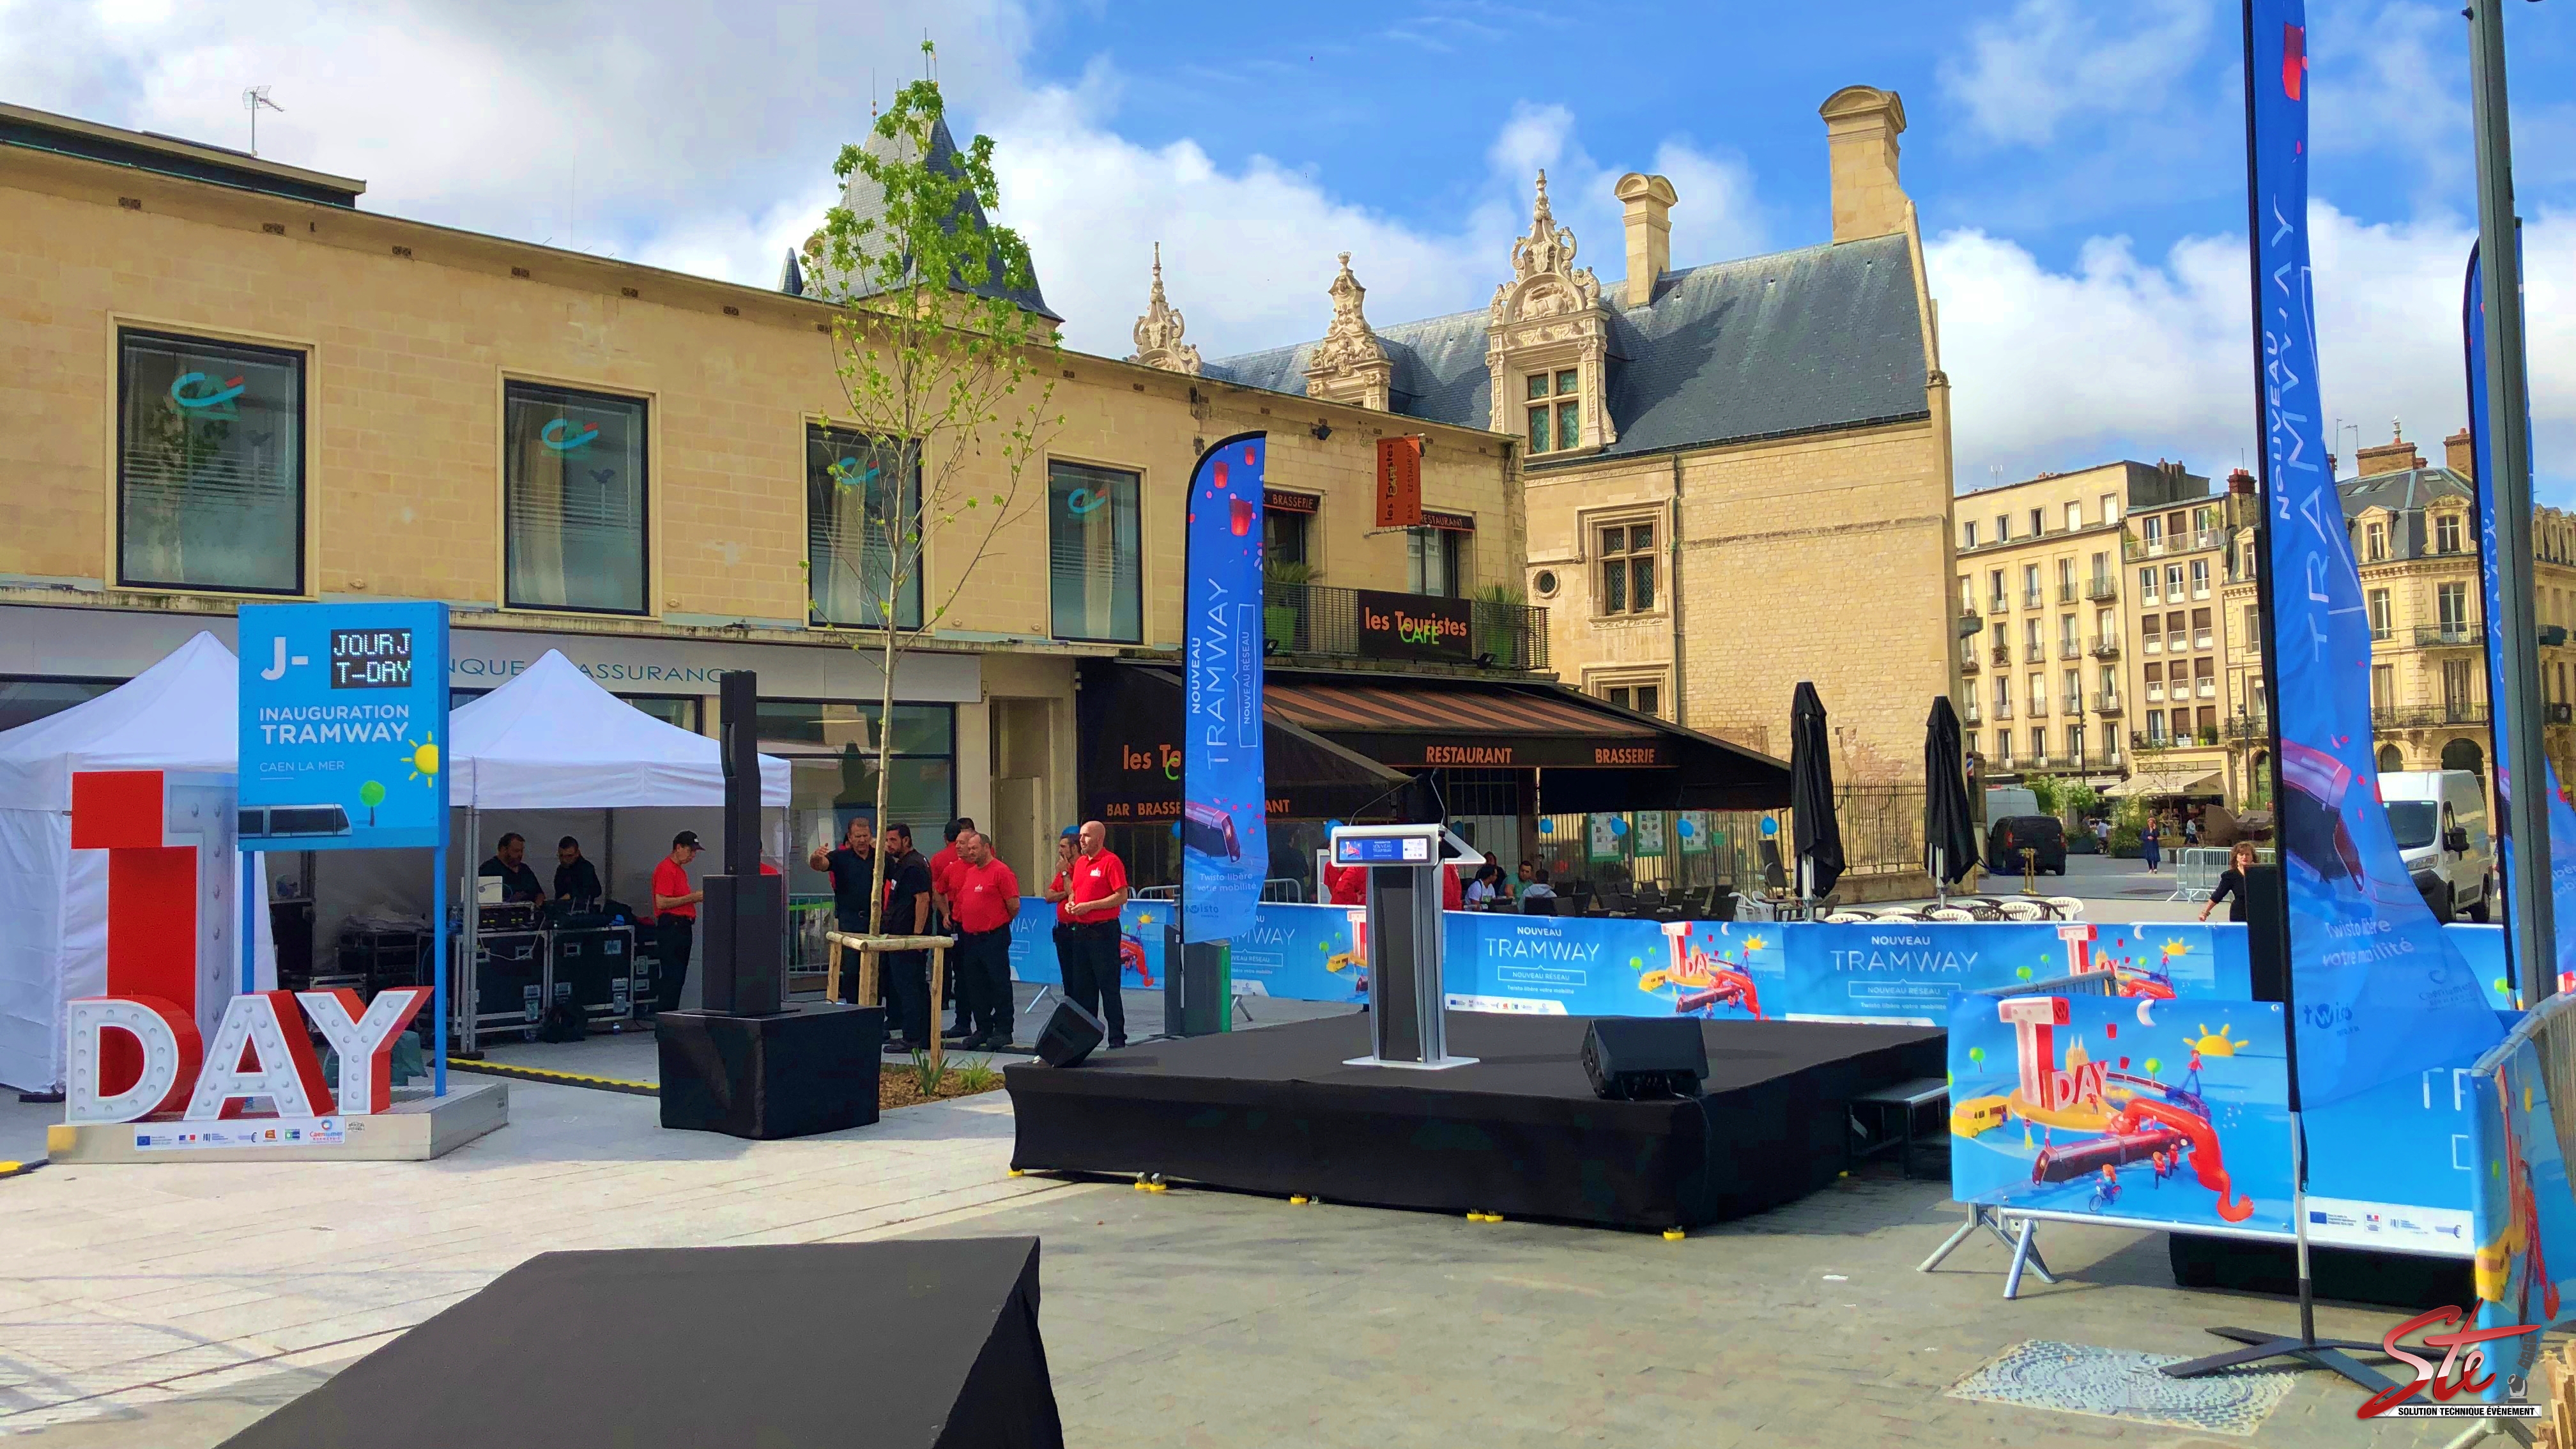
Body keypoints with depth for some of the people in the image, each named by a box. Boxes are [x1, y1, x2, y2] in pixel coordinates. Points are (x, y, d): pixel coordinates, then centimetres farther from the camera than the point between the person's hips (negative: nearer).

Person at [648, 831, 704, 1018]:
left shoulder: (680, 870, 20)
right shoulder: (666, 869, -11)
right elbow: (661, 903, -20)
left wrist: (696, 897, 9)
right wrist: (692, 897, -17)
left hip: (682, 927, 10)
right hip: (670, 927, -10)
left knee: (678, 977, 9)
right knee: (672, 976, -11)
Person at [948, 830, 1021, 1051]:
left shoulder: (1001, 871, -10)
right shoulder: (970, 872, 15)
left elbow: (1014, 905, -12)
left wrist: (999, 923, 1)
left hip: (994, 938, -9)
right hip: (970, 937, 9)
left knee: (999, 984, -4)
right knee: (975, 986, 11)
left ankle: (1003, 1031, 0)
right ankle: (983, 1030, 20)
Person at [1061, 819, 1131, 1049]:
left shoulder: (1111, 862, -10)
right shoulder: (1080, 862, 14)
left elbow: (1122, 896, -16)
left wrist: (1089, 906, -18)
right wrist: (1071, 902, 3)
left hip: (1103, 931, -8)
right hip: (1080, 930, 8)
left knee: (1109, 986, -5)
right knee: (1082, 986, 12)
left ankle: (1117, 1038, 0)